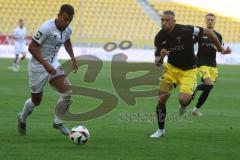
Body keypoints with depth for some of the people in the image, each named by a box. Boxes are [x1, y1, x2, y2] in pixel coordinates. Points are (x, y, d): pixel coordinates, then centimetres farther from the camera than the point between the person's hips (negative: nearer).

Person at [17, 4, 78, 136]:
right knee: (36, 101, 7)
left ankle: (58, 121, 4)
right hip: (38, 67, -6)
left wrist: (73, 58, 14)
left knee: (67, 91, -14)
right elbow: (32, 47, -24)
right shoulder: (47, 28, -25)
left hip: (53, 64, 6)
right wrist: (46, 64, -32)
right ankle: (22, 118, 39)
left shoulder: (68, 30, -3)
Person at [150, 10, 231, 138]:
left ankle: (185, 104, 18)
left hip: (188, 71, -4)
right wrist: (161, 57, -27)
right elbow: (157, 62, -3)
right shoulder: (159, 38, -9)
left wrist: (220, 48, -1)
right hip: (171, 68, 4)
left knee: (183, 100, -23)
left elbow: (208, 32, -10)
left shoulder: (186, 30, -23)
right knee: (161, 99, -6)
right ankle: (161, 130, 13)